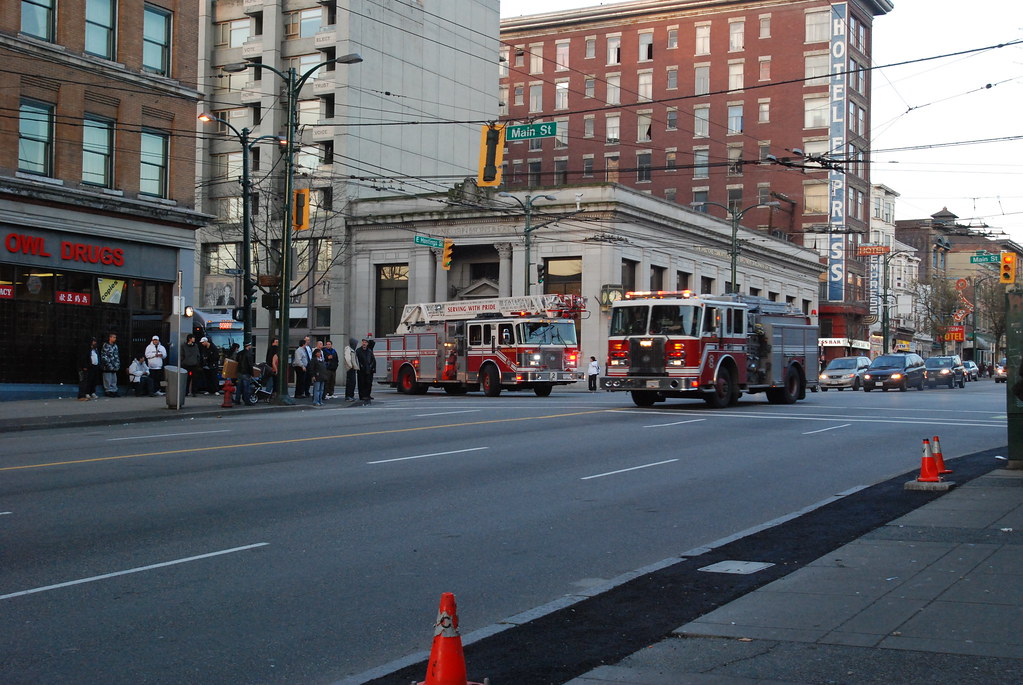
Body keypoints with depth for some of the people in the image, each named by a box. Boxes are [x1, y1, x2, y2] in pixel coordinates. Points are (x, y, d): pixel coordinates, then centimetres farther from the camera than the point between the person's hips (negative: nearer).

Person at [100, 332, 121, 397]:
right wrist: (108, 364, -16)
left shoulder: (115, 346, 16)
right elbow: (103, 356, -12)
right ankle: (108, 391, 0)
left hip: (115, 367, 7)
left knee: (114, 380, 10)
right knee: (108, 380, -4)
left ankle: (114, 391, 15)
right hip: (108, 367, -7)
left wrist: (118, 364, 13)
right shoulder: (105, 345, -8)